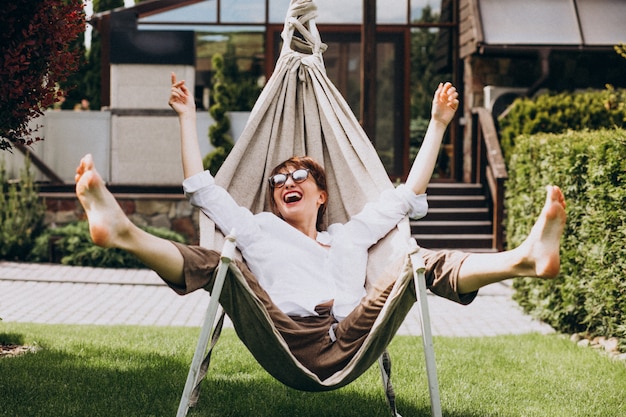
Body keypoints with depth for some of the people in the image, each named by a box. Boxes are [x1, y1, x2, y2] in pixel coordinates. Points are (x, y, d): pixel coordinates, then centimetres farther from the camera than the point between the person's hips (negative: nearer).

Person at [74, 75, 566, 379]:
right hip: (287, 344, -1)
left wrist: (438, 123, 35)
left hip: (349, 343, 2)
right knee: (213, 265, -20)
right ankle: (123, 231, -46)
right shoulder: (258, 231, 32)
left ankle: (527, 256, -38)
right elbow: (203, 188, 28)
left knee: (423, 263, -15)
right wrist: (188, 118, 28)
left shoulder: (350, 234, 36)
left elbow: (408, 193, 36)